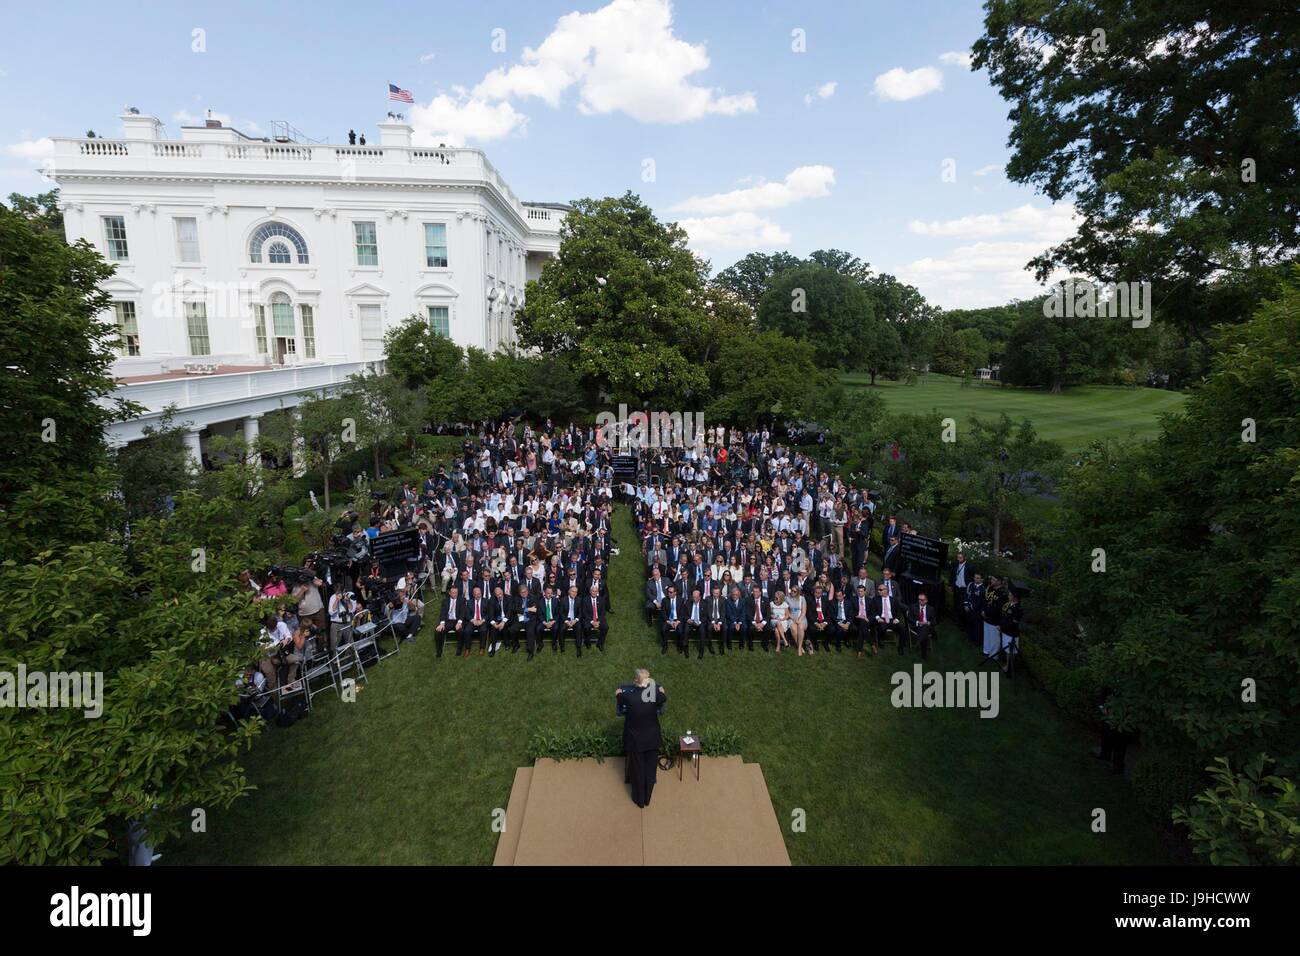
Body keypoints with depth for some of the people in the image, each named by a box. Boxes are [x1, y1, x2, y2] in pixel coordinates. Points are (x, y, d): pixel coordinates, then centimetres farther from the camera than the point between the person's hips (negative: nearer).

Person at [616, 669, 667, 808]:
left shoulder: (628, 696, -24)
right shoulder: (655, 695, -20)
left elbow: (618, 696, 1)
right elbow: (664, 698, 5)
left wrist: (618, 692, 24)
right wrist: (661, 691, 27)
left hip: (635, 739, -1)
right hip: (652, 738, 1)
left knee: (637, 768, 19)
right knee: (650, 768, 20)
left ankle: (639, 799, 36)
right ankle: (647, 798, 37)